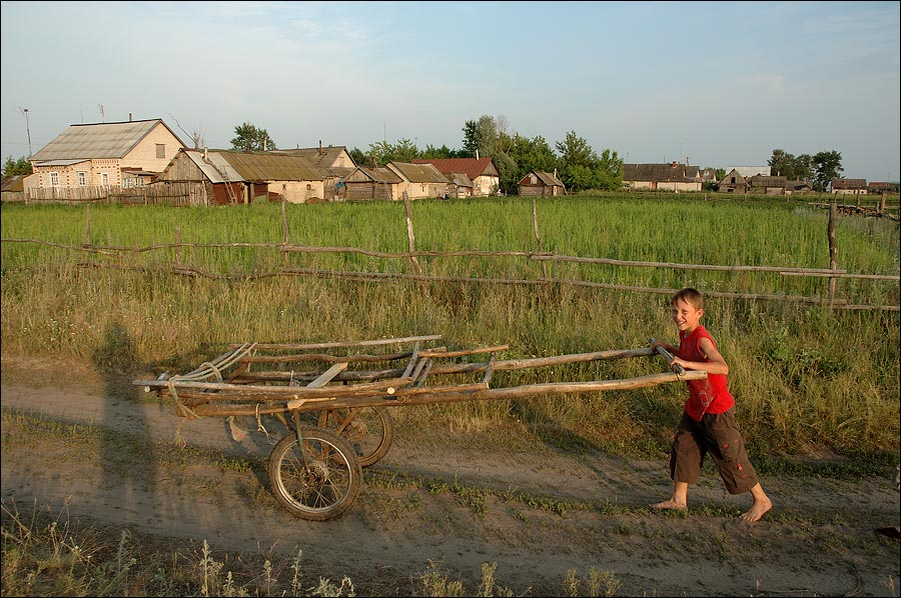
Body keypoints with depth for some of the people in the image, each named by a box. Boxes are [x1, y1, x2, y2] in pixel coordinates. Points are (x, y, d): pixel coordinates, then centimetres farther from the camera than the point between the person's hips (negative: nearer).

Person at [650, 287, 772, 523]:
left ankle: (761, 500, 23)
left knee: (731, 457, 4)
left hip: (716, 409, -9)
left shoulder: (701, 338, -25)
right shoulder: (685, 334, 3)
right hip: (695, 406, 9)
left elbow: (722, 367, -41)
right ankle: (678, 499, 26)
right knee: (682, 448, 13)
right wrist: (666, 347, 14)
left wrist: (687, 363, -46)